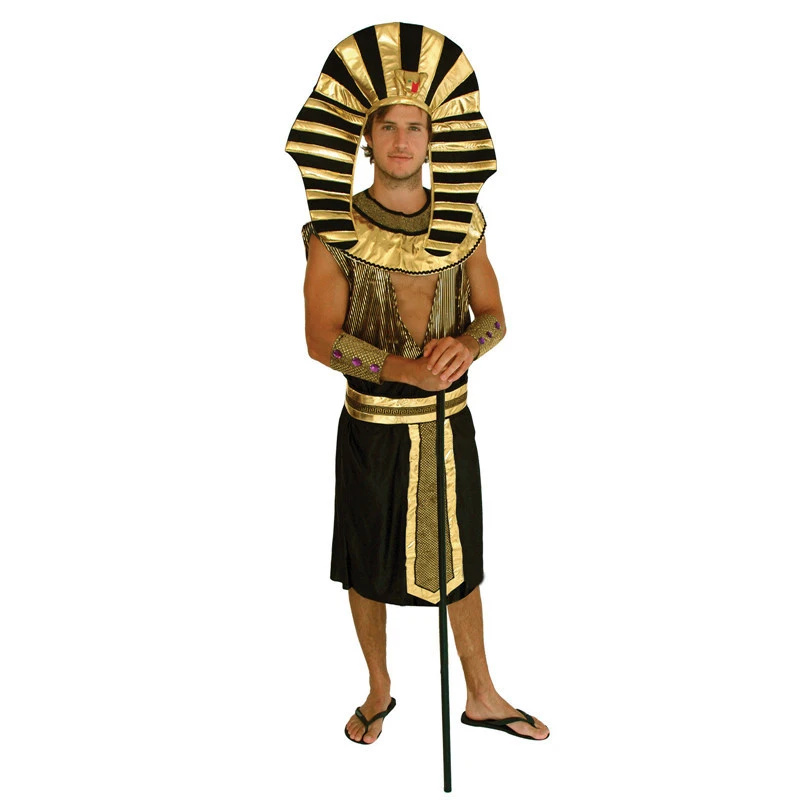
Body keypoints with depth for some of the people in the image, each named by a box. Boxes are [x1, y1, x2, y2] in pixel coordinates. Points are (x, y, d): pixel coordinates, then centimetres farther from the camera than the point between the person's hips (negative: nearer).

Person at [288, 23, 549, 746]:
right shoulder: (336, 228, -8)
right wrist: (402, 368, -26)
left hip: (450, 422, 2)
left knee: (460, 563, 14)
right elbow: (321, 336, -13)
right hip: (372, 427, -2)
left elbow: (493, 315, 2)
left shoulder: (463, 223, 2)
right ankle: (380, 691, 36)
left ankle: (482, 697, 33)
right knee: (367, 569, 12)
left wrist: (465, 345, -21)